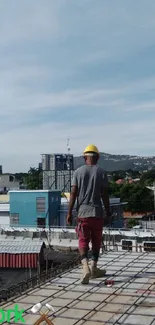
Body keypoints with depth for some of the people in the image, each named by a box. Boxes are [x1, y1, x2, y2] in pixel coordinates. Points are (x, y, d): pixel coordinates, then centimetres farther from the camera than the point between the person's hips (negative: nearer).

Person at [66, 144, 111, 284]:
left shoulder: (78, 172, 1)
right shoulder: (101, 172, -1)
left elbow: (73, 193, -2)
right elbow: (105, 195, -1)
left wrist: (69, 212, 3)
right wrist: (108, 214, 6)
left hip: (82, 212, 0)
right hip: (97, 212, 0)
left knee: (83, 241, 3)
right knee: (96, 241, 14)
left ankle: (85, 266, -18)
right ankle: (94, 268, 23)